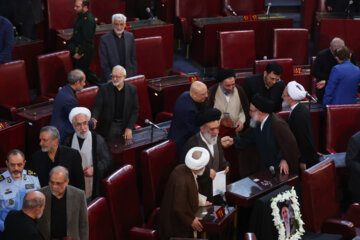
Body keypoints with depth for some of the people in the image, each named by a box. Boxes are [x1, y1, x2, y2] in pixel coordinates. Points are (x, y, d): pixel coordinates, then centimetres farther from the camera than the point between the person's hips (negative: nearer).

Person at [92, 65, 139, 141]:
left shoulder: (132, 89, 1)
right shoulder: (104, 88, -2)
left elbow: (135, 110, 3)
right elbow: (97, 106, -5)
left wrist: (129, 128, -7)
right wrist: (94, 118, -27)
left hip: (125, 125, 1)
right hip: (108, 126, -1)